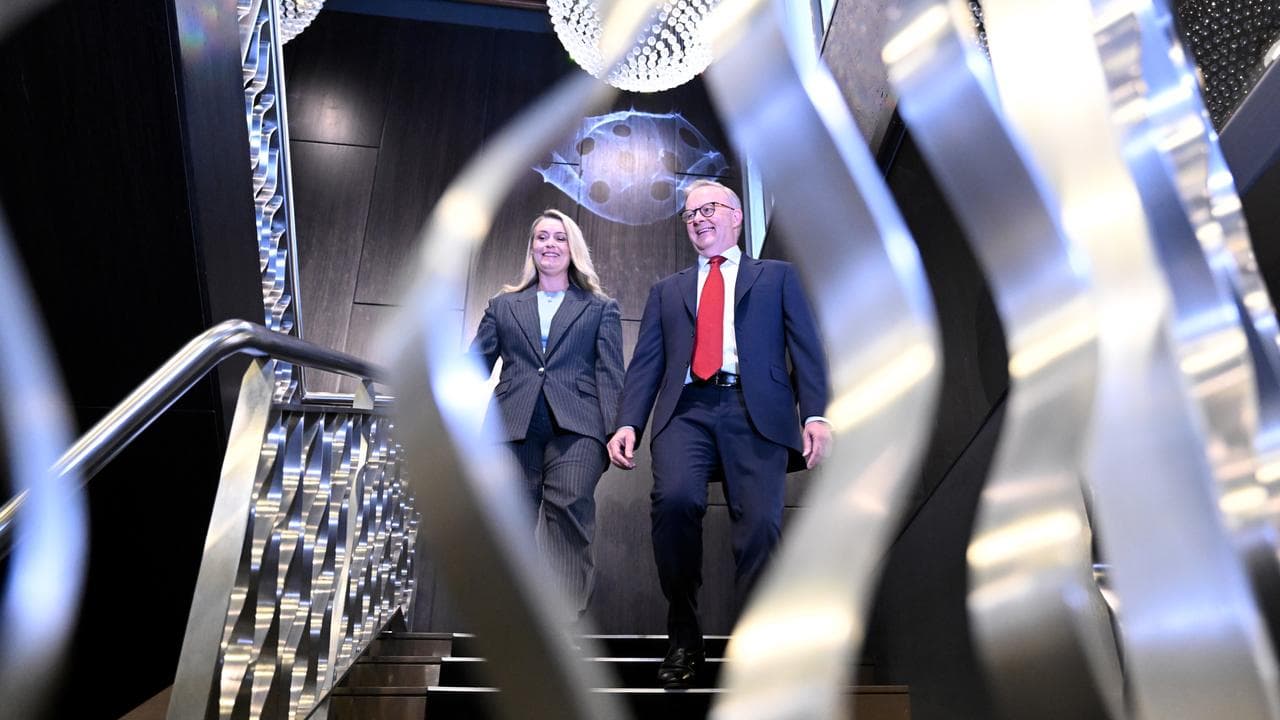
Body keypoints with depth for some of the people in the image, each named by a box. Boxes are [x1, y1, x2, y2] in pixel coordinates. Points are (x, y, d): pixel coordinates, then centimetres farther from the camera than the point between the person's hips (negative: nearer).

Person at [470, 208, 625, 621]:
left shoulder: (600, 308, 19)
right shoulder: (503, 305, 23)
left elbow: (610, 374, 9)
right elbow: (475, 366, 16)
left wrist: (614, 432, -4)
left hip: (574, 426, -2)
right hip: (513, 426, 2)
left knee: (569, 506, -23)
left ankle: (564, 615, -22)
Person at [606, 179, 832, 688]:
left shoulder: (778, 277, 21)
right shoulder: (667, 291, 28)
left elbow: (806, 349, 10)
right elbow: (646, 363, 16)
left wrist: (816, 415, -7)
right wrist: (627, 424, 0)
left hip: (755, 412, -1)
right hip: (686, 411, 1)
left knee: (760, 522, -19)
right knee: (675, 499, -26)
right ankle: (684, 638, -7)